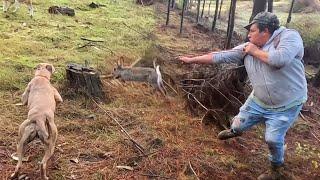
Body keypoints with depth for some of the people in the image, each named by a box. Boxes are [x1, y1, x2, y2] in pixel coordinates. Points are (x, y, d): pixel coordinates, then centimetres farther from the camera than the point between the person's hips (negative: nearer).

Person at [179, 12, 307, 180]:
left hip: (286, 105, -5)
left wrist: (255, 52, -21)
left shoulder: (289, 36, -20)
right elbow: (219, 56, -5)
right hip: (259, 101, 5)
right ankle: (234, 131, 56)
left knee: (273, 139, -5)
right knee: (239, 124, 15)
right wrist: (192, 59, -5)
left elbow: (280, 60, -38)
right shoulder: (246, 49, -6)